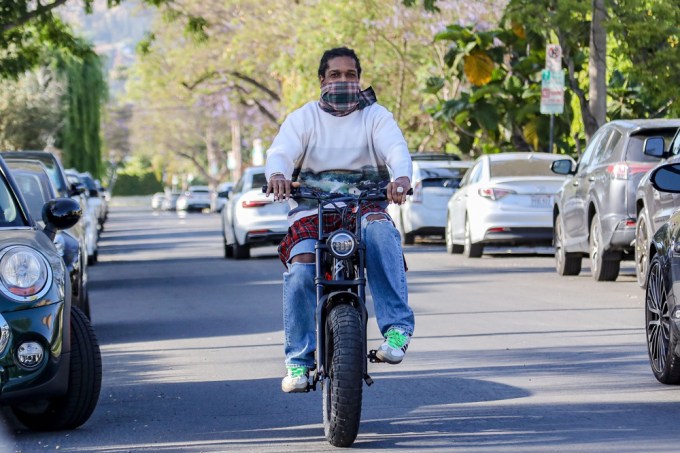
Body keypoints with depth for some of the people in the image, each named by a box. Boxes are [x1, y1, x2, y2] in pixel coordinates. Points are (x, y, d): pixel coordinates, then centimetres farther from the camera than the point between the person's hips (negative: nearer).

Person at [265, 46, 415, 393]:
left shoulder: (376, 116, 10)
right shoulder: (304, 118, 11)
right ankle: (299, 360, -18)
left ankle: (397, 328, -39)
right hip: (311, 210, 1)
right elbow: (281, 151, -6)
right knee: (301, 268, -28)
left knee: (381, 233, -36)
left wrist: (402, 176, -33)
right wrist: (277, 174, -32)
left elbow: (396, 149, -8)